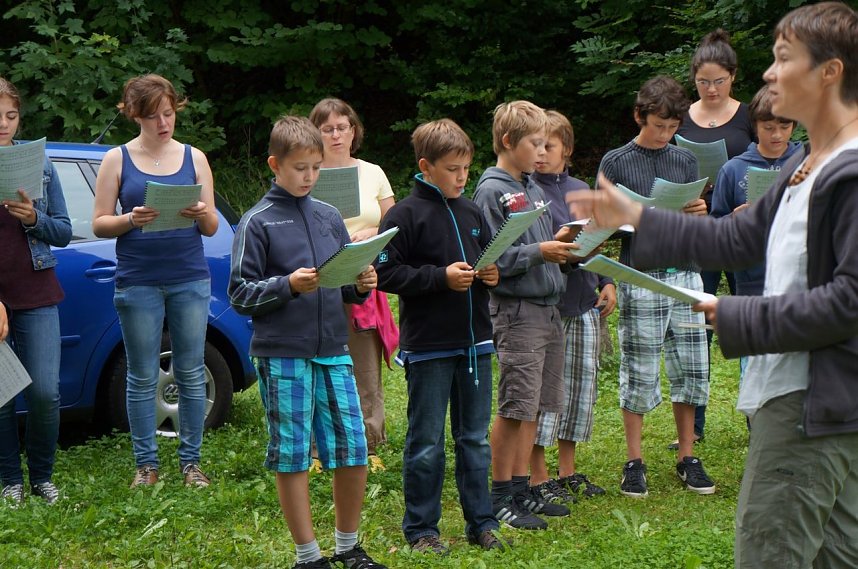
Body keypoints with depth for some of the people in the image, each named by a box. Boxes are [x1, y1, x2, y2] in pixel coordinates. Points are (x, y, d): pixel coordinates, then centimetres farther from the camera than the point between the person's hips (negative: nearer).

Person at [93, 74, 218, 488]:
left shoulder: (193, 158, 8)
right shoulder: (118, 160, 3)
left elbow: (212, 228, 8)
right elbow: (99, 224, 1)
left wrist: (202, 215, -14)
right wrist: (131, 220, -18)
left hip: (190, 281, 2)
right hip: (137, 283, -1)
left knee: (191, 374, 3)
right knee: (142, 378, 2)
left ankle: (190, 461, 12)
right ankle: (146, 464, 10)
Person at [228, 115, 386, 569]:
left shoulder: (329, 217, 13)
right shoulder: (258, 222, -1)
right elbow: (240, 294, -4)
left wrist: (361, 285, -3)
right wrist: (288, 285, -18)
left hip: (333, 350, 4)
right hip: (282, 355, -4)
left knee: (353, 452, 3)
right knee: (291, 456, 2)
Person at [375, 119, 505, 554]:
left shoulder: (472, 213, 11)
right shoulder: (405, 215, -9)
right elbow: (386, 273, -13)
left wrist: (491, 275, 0)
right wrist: (442, 277, -19)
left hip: (475, 342, 6)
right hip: (428, 346, -6)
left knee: (475, 437, 12)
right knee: (426, 441, 3)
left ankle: (480, 521, 21)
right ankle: (420, 528, 12)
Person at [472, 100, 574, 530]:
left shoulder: (532, 188, 16)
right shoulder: (492, 192, -10)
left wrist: (561, 241, 5)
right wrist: (539, 251, -21)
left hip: (547, 307, 8)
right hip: (516, 310, -8)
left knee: (534, 406, 11)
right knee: (515, 408, -5)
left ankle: (521, 489, 19)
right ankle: (500, 497, 4)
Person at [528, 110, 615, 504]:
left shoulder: (581, 190, 15)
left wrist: (606, 283, 11)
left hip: (584, 302, 7)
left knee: (582, 382, 9)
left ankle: (567, 470, 20)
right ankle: (538, 477, 1)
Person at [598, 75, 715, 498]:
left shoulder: (685, 160, 13)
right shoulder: (616, 163, 2)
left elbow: (696, 225, 17)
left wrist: (699, 213, -6)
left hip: (685, 274, 4)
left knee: (690, 369, 5)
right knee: (639, 373, -1)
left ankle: (687, 458, 16)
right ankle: (634, 462, 9)